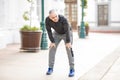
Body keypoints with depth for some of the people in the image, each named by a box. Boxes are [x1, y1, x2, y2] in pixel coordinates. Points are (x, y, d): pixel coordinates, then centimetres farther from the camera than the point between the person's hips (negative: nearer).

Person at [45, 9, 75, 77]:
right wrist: (52, 42, -18)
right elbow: (49, 31, -18)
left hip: (67, 33, -3)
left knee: (69, 49, -15)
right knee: (52, 49, -5)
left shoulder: (63, 19, -38)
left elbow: (67, 30, -31)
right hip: (57, 33, 4)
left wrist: (68, 42, -27)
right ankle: (50, 68, 6)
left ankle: (72, 69, -8)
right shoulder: (47, 20, -26)